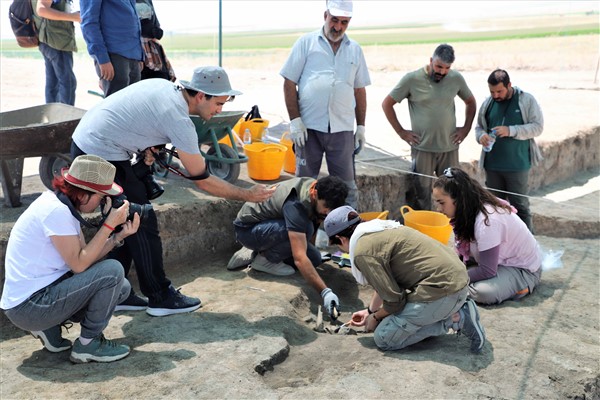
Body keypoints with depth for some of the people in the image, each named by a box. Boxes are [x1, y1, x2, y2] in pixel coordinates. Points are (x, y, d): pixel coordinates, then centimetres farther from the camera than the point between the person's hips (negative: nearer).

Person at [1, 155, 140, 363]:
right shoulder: (56, 210, -22)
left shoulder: (64, 205, 7)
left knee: (121, 287, 10)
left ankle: (50, 327, 12)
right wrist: (110, 224, -19)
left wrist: (119, 235, -6)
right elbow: (79, 264, -22)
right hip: (27, 307, -10)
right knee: (112, 271, -19)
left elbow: (85, 255, 5)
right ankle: (88, 344, -2)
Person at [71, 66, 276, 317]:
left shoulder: (163, 86, 6)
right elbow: (202, 180, -13)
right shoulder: (179, 120, -20)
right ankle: (160, 298, 11)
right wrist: (248, 195, -6)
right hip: (103, 157, -10)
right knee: (143, 223, -1)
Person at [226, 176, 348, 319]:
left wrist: (311, 249, 26)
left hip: (269, 226, 9)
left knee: (314, 259, -5)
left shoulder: (319, 188, -10)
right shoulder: (296, 205, -36)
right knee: (306, 228, -31)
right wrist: (325, 292, -47)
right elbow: (299, 258, -42)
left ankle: (253, 253, 9)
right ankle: (265, 259, -9)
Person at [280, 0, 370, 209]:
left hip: (342, 129, 2)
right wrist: (295, 120, -8)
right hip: (308, 127, -2)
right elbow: (289, 83, 0)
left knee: (347, 186, 5)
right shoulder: (306, 42, 3)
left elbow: (360, 90, 17)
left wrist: (361, 126, 11)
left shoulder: (355, 50, 13)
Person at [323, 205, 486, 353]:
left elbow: (394, 300, -10)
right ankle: (457, 311, 12)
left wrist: (375, 318, 10)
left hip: (442, 289, -10)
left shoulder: (363, 252, -14)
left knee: (384, 338, 0)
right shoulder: (378, 230, 16)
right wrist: (370, 311, 36)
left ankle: (454, 320, -3)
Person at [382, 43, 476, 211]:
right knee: (422, 195, 2)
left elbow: (471, 102, 19)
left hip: (450, 148, 3)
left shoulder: (456, 78, 3)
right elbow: (387, 104, -1)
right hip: (422, 148, -3)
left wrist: (466, 128, 8)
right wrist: (401, 131, -3)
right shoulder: (412, 79, -7)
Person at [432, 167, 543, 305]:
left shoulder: (486, 220, -31)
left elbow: (487, 270, -29)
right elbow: (461, 252, -2)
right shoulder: (470, 210, -6)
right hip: (503, 259, 9)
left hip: (523, 269, -9)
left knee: (483, 293, -34)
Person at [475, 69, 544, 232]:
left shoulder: (527, 100, -4)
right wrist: (481, 135, -10)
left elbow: (537, 127, -8)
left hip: (518, 165, -4)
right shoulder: (487, 103, 5)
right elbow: (479, 127, 15)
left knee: (520, 206, 4)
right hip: (492, 165, 4)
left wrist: (510, 130, -20)